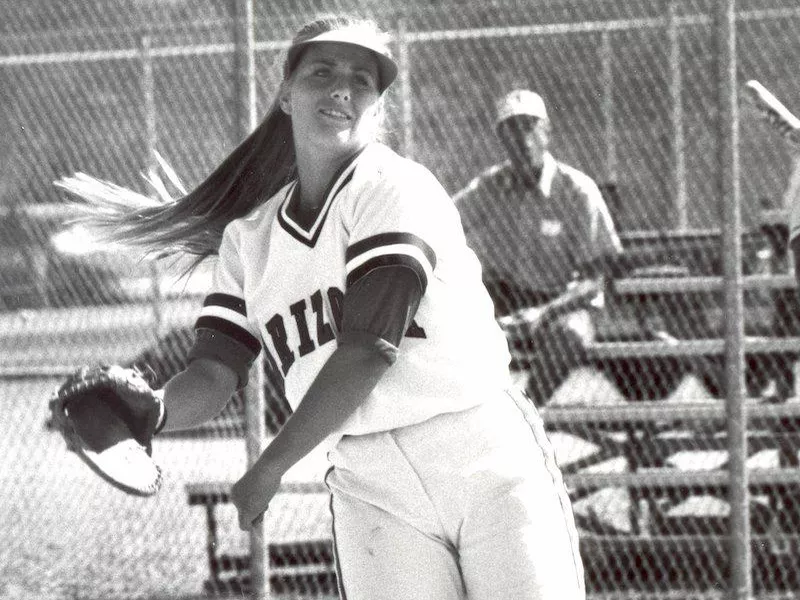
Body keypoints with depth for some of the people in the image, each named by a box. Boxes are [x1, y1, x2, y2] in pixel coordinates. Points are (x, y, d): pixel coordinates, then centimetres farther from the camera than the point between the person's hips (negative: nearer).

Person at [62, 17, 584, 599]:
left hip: (485, 458, -3)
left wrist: (270, 468, -9)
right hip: (374, 489, 3)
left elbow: (369, 349, -12)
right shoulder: (247, 239, 13)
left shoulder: (394, 186, -3)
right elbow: (211, 379, 4)